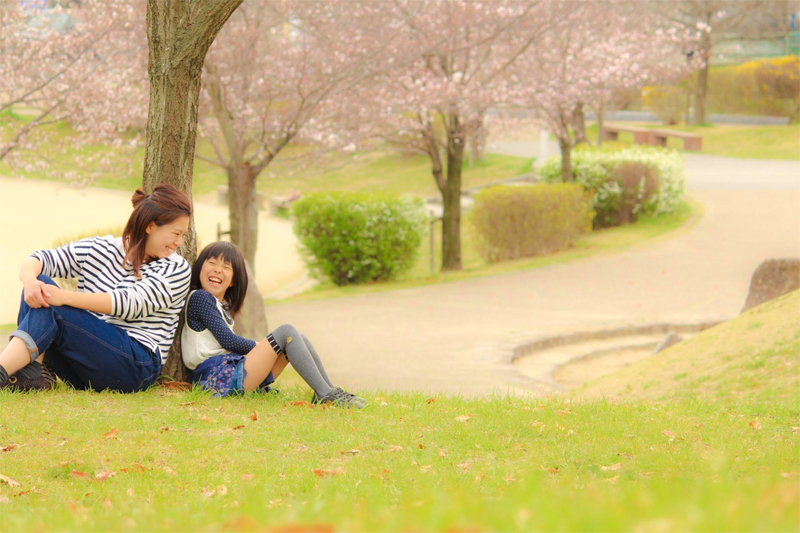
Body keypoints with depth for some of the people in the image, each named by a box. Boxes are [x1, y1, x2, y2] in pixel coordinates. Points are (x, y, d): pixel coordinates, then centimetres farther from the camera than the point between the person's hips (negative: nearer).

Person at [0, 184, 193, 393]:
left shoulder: (177, 270, -1)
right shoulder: (99, 249, 11)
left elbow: (132, 304, -16)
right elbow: (42, 259, 2)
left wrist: (66, 297, -27)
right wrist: (29, 279, -24)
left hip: (136, 366, -5)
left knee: (51, 310, -25)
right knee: (40, 285, -13)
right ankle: (31, 371, -28)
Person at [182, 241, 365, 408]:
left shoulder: (223, 305, 25)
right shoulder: (199, 298, -5)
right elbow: (227, 340, -10)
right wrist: (260, 346, 1)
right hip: (218, 378, -9)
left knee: (299, 339, 7)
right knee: (287, 332, -15)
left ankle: (330, 392, -5)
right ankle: (325, 394, -21)